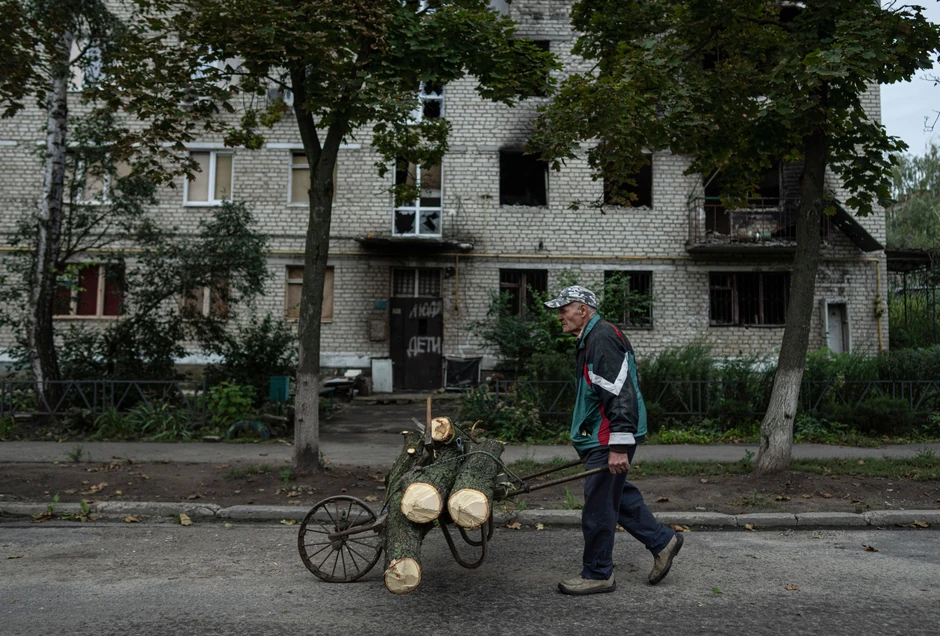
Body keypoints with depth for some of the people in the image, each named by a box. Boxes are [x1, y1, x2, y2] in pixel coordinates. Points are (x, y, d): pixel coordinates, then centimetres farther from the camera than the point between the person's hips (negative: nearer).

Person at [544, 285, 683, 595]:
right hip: (601, 438, 11)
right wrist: (587, 445, 27)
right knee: (616, 494, 17)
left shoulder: (603, 337, -17)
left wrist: (619, 446, -28)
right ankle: (662, 540, 30)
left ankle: (597, 574, 12)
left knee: (598, 503, -2)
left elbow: (620, 394, -25)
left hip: (610, 440, -11)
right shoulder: (590, 339, 18)